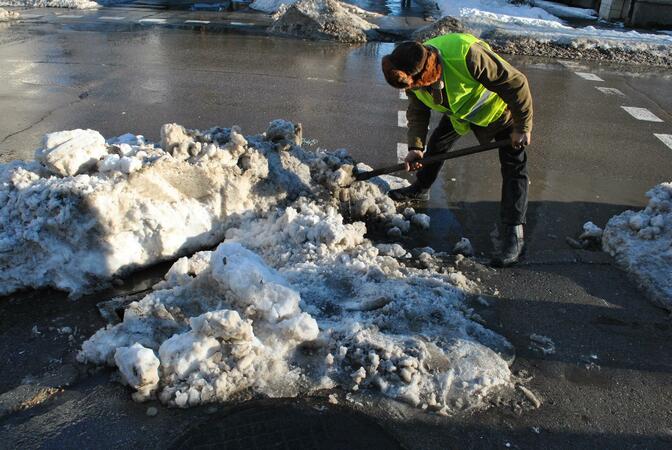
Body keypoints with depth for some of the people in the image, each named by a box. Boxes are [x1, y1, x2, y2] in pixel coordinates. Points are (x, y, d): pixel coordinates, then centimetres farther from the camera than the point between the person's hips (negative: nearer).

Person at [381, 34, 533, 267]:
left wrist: (522, 127, -25)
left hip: (502, 109, -6)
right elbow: (417, 112, -2)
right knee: (437, 143, 13)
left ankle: (513, 235, -7)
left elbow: (516, 83, -33)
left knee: (514, 168, -11)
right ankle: (420, 189, 39)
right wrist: (415, 147, -13)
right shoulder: (415, 79, -22)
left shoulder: (467, 56, -44)